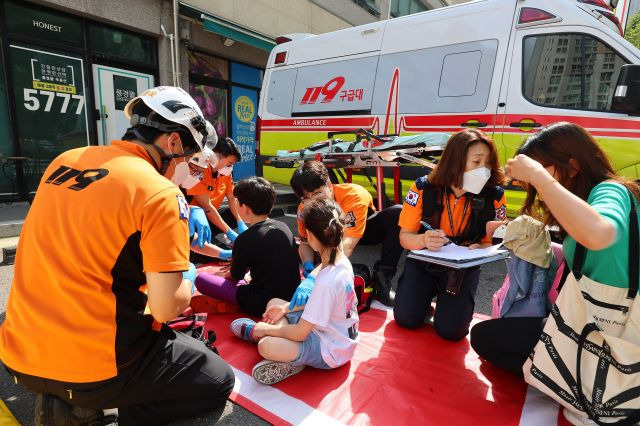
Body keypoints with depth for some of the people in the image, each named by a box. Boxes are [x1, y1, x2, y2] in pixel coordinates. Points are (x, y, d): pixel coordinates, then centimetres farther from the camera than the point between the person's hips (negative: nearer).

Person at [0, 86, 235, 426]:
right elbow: (166, 308, -20)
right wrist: (185, 275, 2)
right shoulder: (160, 192, -19)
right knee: (219, 381, 12)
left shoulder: (64, 161, 4)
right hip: (94, 366, -8)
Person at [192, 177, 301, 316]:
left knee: (201, 279, 1)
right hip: (291, 298, 7)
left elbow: (235, 276, 1)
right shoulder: (283, 227, 2)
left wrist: (226, 274, 25)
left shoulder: (246, 238, -17)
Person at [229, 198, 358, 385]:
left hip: (330, 352, -9)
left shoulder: (327, 282, -33)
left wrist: (267, 329, -8)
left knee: (266, 346, -29)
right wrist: (286, 308, 4)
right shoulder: (343, 261, -7)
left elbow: (300, 333, -24)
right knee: (274, 303, 14)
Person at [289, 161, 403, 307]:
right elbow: (305, 242, -10)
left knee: (397, 213, -32)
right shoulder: (304, 209, -24)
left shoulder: (354, 195, -40)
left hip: (365, 228, -2)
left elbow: (346, 246, -50)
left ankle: (382, 279, -24)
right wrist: (308, 265, -33)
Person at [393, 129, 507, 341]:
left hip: (463, 268, 1)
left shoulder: (494, 197, -16)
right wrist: (424, 240, -36)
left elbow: (491, 243, -5)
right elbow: (405, 236, -13)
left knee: (451, 330, -11)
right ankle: (427, 293, 24)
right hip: (423, 260, 0)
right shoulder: (423, 189, -20)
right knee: (406, 318, -10)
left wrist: (478, 250, -29)